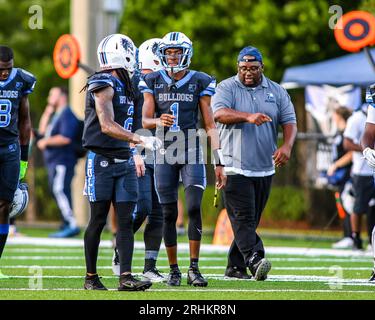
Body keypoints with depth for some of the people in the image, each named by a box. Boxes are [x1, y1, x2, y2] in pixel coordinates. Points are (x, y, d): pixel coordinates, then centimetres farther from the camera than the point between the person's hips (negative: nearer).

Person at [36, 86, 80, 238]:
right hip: (54, 161, 11)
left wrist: (46, 142, -12)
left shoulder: (67, 115, -11)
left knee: (59, 190, -20)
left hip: (62, 161, -11)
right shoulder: (56, 115, 21)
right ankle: (66, 226, 14)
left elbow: (65, 138, -22)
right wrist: (47, 113, 17)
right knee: (57, 192, 10)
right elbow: (42, 131, 28)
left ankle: (72, 225, -25)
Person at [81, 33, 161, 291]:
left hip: (123, 161, 8)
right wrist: (140, 140, -29)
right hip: (101, 160, -8)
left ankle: (126, 277, -6)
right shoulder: (104, 86, -13)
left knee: (126, 220, -1)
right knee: (98, 220, 1)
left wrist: (134, 156, 20)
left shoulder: (123, 86, 14)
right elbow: (107, 127, -23)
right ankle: (91, 277, 11)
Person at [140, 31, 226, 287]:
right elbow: (145, 120, 3)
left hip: (192, 153, -1)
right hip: (165, 153, 1)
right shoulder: (153, 82, 5)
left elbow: (210, 125, 2)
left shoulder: (200, 83, 2)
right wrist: (159, 121, -22)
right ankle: (174, 270, 11)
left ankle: (194, 269, -8)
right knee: (169, 214, 2)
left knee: (194, 208, -13)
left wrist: (219, 163, -3)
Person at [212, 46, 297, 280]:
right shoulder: (227, 88, 0)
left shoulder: (276, 92, 11)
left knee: (250, 220, 8)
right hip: (235, 167, -4)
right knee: (243, 217, -15)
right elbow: (219, 113, -18)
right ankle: (255, 260, -27)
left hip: (264, 168, 4)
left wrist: (287, 146, -14)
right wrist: (248, 117, -34)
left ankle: (236, 266, 16)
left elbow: (290, 122, 6)